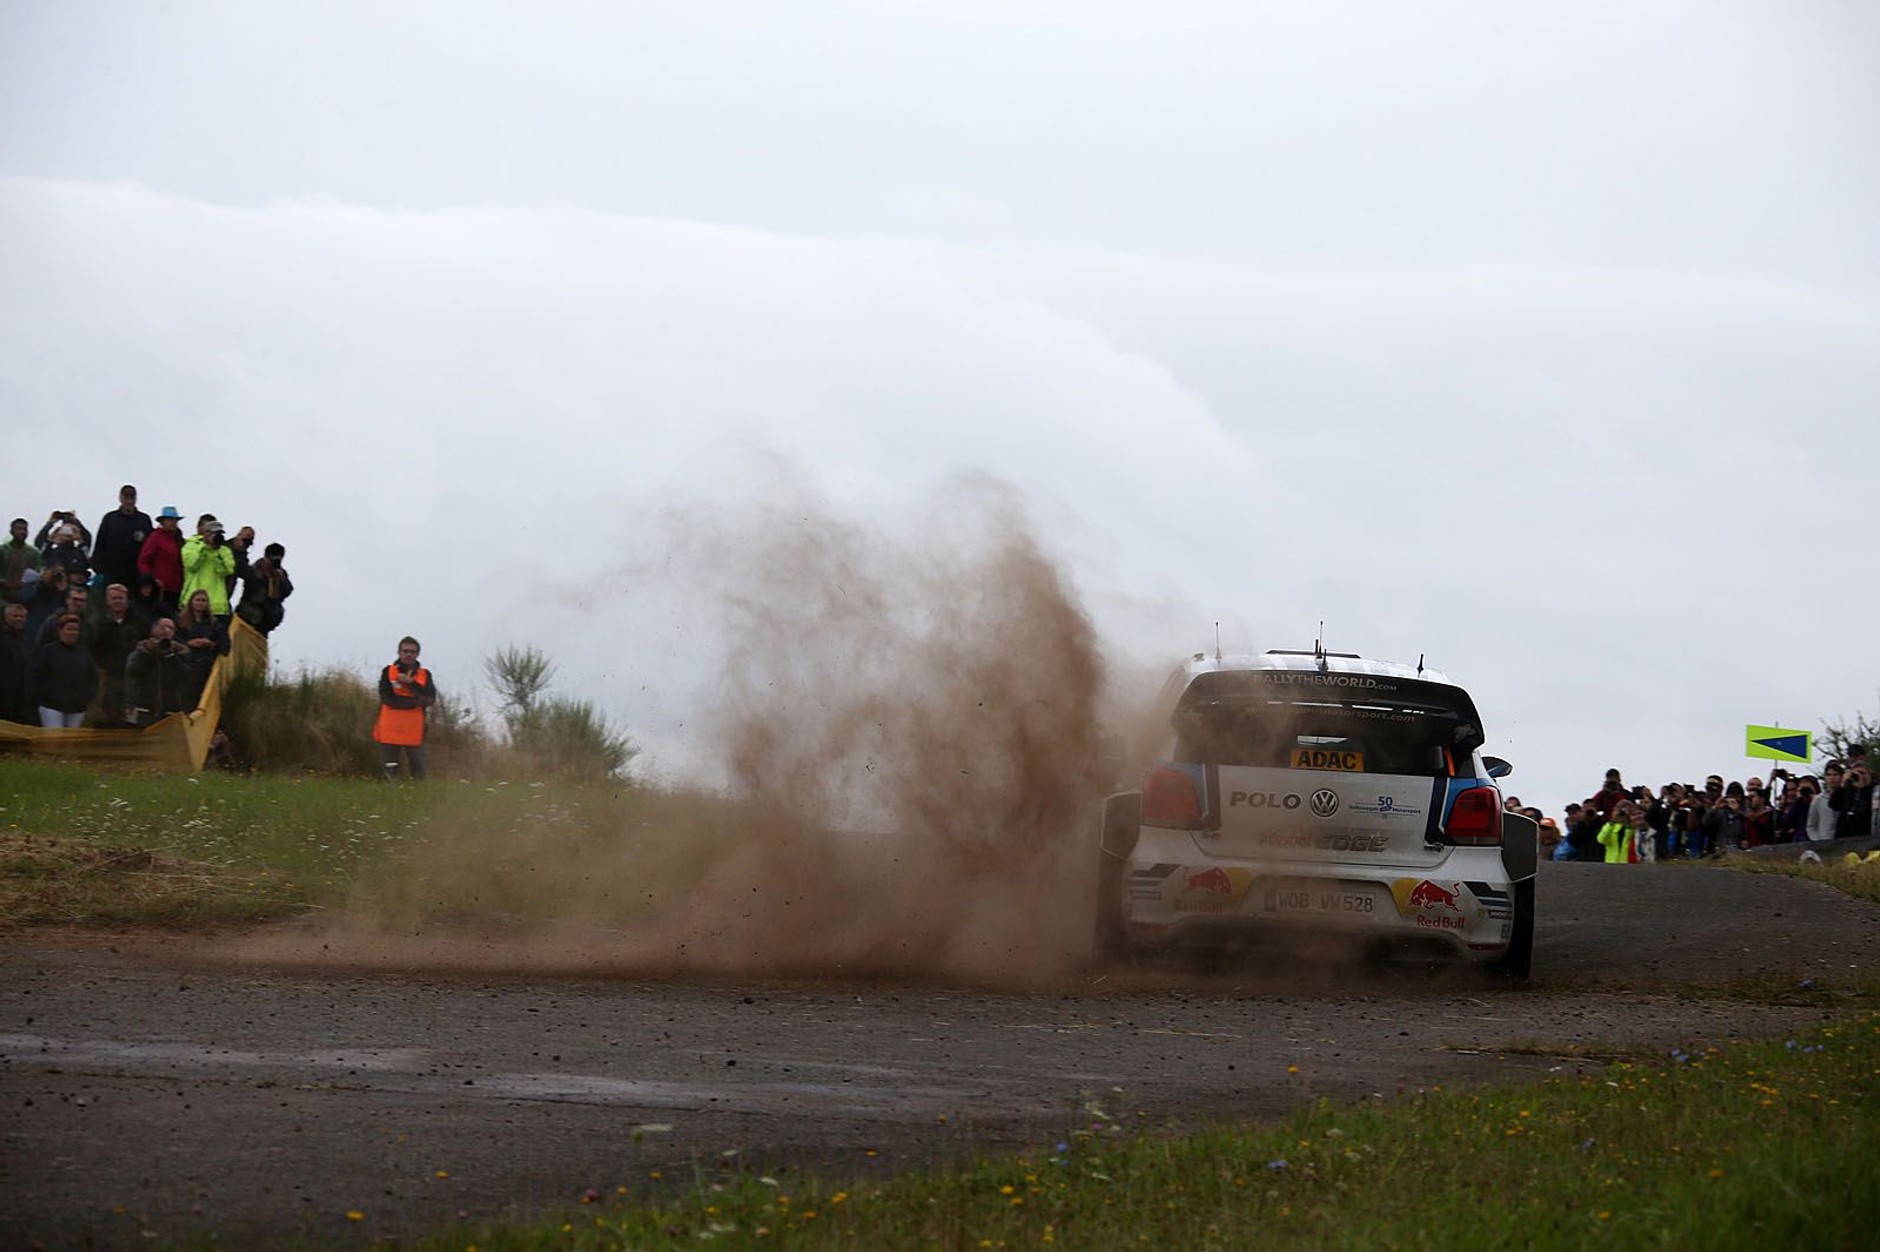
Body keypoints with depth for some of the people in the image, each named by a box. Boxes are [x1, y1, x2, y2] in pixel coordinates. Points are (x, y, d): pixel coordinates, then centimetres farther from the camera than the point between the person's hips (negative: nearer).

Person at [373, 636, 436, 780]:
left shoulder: (425, 675, 8)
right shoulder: (388, 672, 3)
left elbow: (430, 699, -7)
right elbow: (387, 698, -10)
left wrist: (411, 683, -16)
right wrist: (414, 701, -12)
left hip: (414, 732, 1)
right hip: (390, 731, -1)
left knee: (418, 770, -1)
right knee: (390, 774, 1)